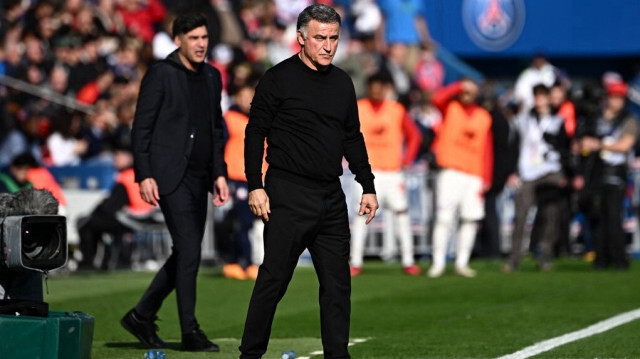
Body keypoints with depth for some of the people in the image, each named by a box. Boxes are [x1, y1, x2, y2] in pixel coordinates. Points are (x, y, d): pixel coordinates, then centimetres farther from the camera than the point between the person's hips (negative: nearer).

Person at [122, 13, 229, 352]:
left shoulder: (212, 77, 13)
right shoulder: (160, 75, -7)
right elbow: (141, 128, -8)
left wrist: (219, 173, 11)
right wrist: (144, 176, -14)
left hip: (198, 178, 7)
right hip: (170, 175, -7)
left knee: (185, 254, 9)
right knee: (189, 251, -11)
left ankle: (142, 316, 22)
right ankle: (190, 331, -5)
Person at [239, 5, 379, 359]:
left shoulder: (342, 83, 12)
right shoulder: (279, 78, -5)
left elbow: (353, 138, 20)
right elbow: (255, 133, -5)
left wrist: (368, 187, 15)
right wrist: (255, 187, -12)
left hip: (331, 197, 6)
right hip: (289, 195, -6)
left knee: (337, 283, 6)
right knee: (273, 278, -4)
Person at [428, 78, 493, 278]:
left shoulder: (484, 117, 13)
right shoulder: (450, 108, 7)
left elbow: (487, 150, 11)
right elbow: (437, 99, -17)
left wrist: (486, 179, 5)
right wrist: (459, 86, -13)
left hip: (474, 177, 3)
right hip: (451, 172, -3)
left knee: (471, 219, -2)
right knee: (444, 218, -9)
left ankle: (462, 263, 7)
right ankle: (438, 263, -6)